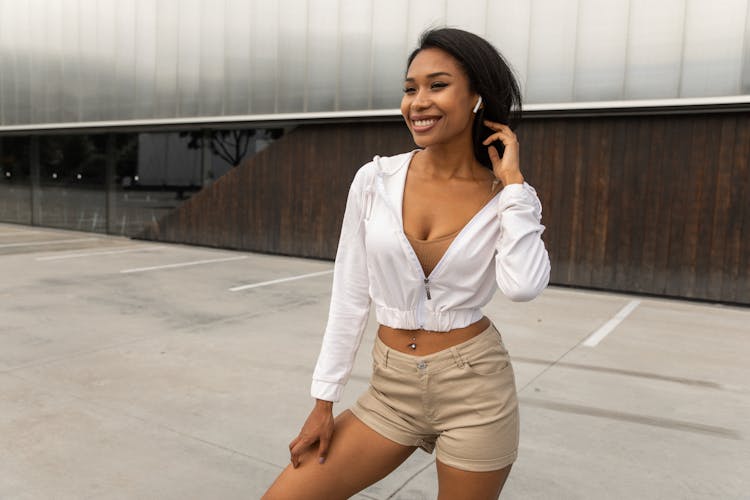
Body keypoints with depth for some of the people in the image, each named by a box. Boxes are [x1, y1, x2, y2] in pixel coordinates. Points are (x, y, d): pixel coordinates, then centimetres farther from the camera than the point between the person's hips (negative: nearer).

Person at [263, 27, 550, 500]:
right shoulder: (375, 179, -5)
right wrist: (324, 401, 2)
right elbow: (350, 295, 0)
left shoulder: (508, 196, -5)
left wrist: (512, 181, -16)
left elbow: (523, 285, -24)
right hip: (392, 389, 2)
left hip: (476, 388, -1)